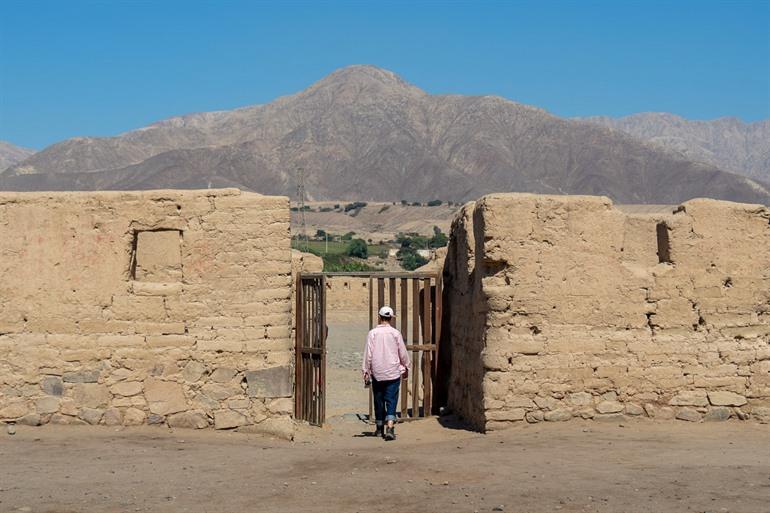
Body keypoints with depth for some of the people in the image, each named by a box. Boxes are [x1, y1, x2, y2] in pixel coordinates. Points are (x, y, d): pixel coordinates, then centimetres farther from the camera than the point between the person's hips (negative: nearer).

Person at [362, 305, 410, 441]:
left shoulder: (372, 333, -3)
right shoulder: (395, 333, -3)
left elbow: (368, 354, -3)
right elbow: (403, 353, 4)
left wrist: (366, 371, 4)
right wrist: (406, 367, 18)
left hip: (377, 373, 1)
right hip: (393, 373, -1)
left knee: (379, 400, 12)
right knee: (391, 400, -3)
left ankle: (380, 428, 22)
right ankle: (390, 428, -19)